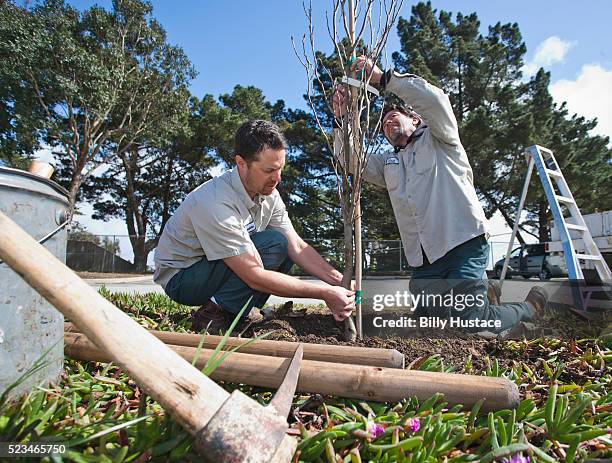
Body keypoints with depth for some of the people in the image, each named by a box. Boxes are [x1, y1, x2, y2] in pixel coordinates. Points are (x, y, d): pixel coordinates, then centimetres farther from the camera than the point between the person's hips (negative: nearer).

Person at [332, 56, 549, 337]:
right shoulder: (388, 163, 23)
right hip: (423, 259, 7)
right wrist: (343, 118, -4)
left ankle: (529, 308, 19)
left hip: (463, 244, -6)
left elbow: (434, 99, -10)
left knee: (473, 325, -12)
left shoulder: (437, 140, 9)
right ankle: (480, 290, 33)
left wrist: (383, 78, -10)